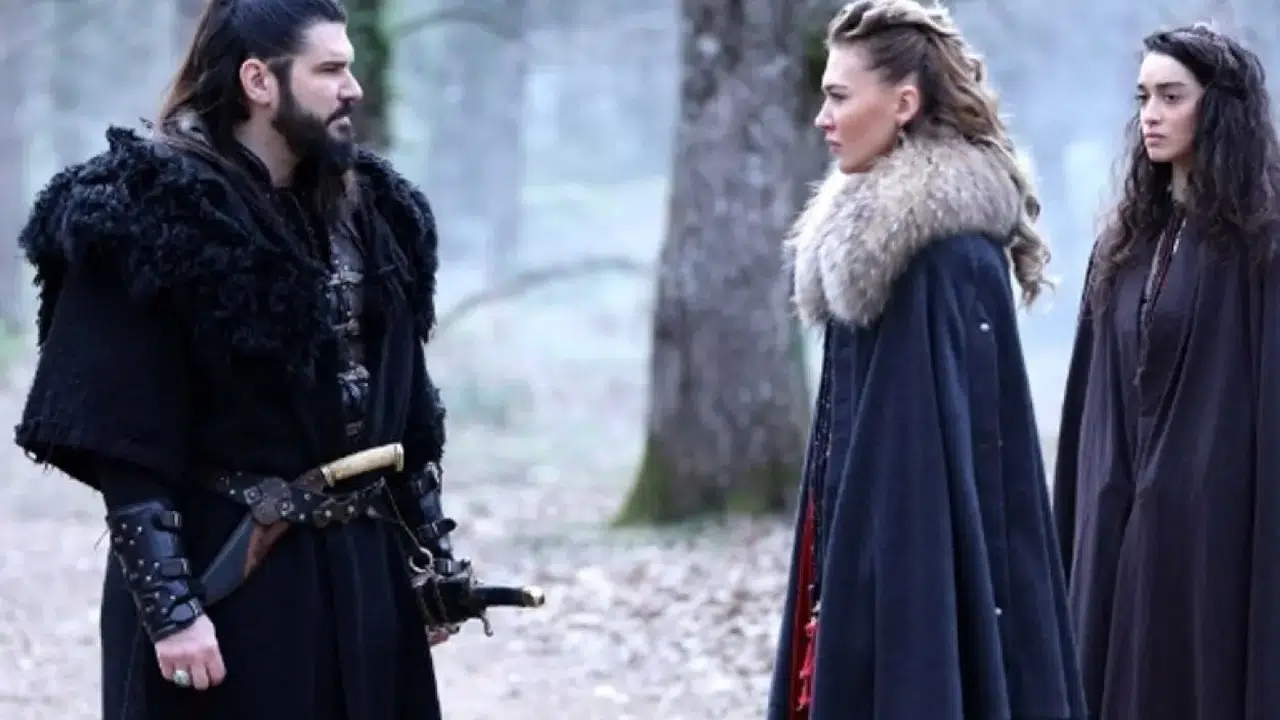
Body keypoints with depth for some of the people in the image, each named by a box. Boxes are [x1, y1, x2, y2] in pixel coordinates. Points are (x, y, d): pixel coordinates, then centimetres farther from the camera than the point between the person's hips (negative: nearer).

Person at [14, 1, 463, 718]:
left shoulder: (369, 211, 10)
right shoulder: (155, 216, -12)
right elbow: (126, 443, -15)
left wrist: (433, 559, 14)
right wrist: (168, 604, -19)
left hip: (363, 573, 7)